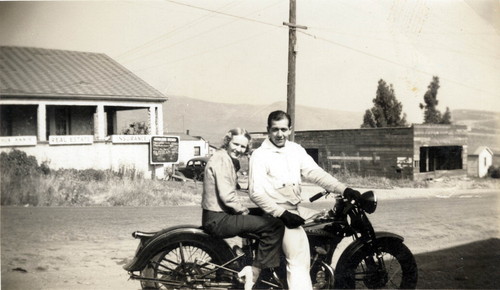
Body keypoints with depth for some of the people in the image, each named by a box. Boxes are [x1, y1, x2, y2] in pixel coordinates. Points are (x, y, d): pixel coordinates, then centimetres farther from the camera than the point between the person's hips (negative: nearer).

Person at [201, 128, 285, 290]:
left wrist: (242, 210, 10)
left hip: (217, 216, 11)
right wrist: (243, 210, -7)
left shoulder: (231, 160, 18)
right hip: (218, 220, -11)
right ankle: (255, 272, -8)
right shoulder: (222, 159, -14)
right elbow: (226, 196, -21)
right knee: (274, 225, -16)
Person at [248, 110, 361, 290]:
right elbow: (256, 193, -14)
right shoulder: (260, 155, -7)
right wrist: (282, 214, -23)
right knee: (299, 262, -17)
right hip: (277, 215, -7)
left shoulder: (296, 150, 10)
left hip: (297, 210, 7)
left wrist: (343, 189, -16)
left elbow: (315, 173, -2)